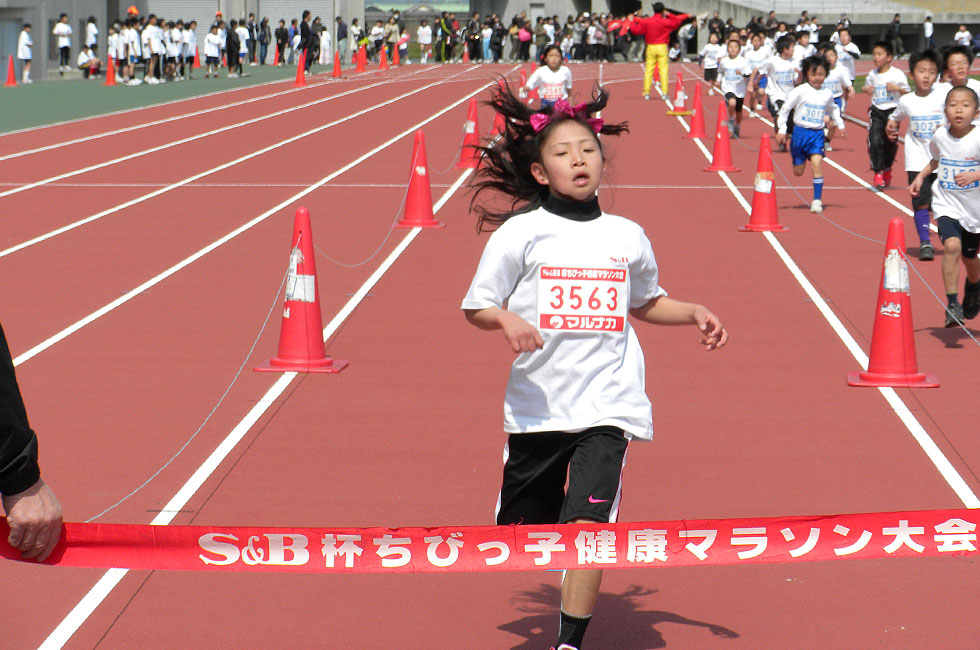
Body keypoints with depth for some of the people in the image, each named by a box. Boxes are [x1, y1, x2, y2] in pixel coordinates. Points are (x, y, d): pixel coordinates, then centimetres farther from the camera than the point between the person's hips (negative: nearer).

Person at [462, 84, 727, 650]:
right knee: (522, 532, 11)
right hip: (537, 405, 0)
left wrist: (695, 313, 8)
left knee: (588, 524, -16)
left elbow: (646, 303, 23)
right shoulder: (520, 233, -2)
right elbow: (476, 307, 1)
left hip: (608, 406, 0)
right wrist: (507, 319, -19)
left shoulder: (629, 237, 5)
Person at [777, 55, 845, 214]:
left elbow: (833, 109, 27)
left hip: (817, 134, 1)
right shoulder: (800, 91, -5)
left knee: (817, 164, -16)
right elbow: (785, 109, -3)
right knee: (798, 171, 1)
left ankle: (817, 200, -12)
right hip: (800, 131, -1)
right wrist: (782, 130, -7)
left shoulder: (827, 94, 6)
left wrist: (839, 124, 18)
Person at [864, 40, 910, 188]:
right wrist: (865, 90, 0)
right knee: (874, 141, -14)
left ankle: (887, 168, 33)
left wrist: (897, 88, -22)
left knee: (890, 143, 5)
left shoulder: (897, 74, -7)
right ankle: (878, 173, -6)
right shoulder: (872, 74, 6)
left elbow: (907, 93, -3)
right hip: (877, 111, 2)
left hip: (892, 111, -2)